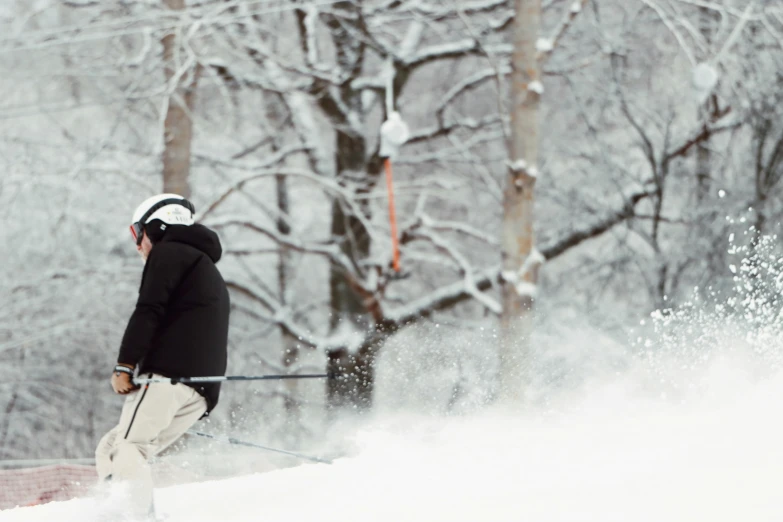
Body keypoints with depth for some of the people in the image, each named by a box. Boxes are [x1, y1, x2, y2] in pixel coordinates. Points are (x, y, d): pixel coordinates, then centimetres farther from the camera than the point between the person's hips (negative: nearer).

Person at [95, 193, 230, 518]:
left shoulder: (168, 253, 7)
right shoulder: (211, 275, 35)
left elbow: (148, 311, -9)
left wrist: (125, 365, -15)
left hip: (167, 375, -8)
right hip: (201, 394, 8)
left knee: (126, 449, -16)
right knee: (110, 452, 6)